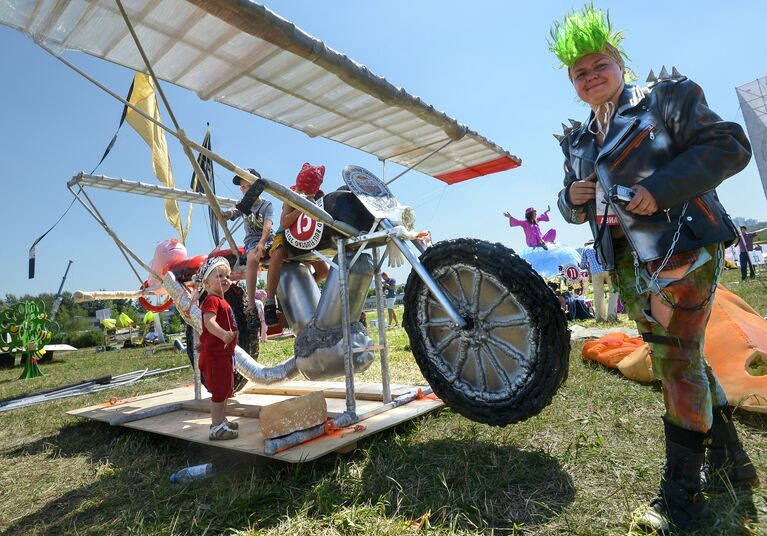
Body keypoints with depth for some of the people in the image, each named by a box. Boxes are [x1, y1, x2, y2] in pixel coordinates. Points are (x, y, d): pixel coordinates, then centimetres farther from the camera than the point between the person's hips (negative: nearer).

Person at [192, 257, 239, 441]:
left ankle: (221, 421, 34)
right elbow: (209, 322, -34)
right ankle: (217, 428, 6)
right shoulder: (211, 300, -16)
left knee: (225, 390, 20)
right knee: (219, 391, -3)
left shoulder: (221, 300, 16)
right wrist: (223, 335, -46)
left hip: (224, 354, 10)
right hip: (214, 354, -10)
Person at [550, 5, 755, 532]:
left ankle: (682, 494, 6)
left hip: (683, 245, -6)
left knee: (677, 360, -7)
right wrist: (573, 199, -6)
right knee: (682, 358, 14)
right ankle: (730, 459, 31)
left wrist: (660, 188, -20)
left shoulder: (667, 96, 1)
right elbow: (575, 210, 18)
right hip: (629, 259, 7)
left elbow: (731, 145, -8)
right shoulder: (578, 141, 16)